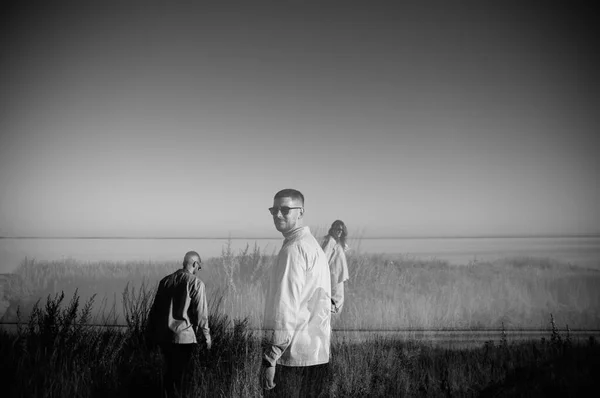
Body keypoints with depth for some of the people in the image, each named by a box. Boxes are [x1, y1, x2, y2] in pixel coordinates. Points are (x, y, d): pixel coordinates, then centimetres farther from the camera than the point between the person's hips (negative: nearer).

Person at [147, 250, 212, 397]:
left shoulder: (166, 280, 8)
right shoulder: (196, 283, -8)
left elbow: (155, 308, 11)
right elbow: (200, 313, -9)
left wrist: (152, 332, 19)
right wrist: (207, 335, 2)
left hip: (163, 336, 6)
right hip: (184, 336, -5)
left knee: (170, 372, 20)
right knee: (181, 375, 4)